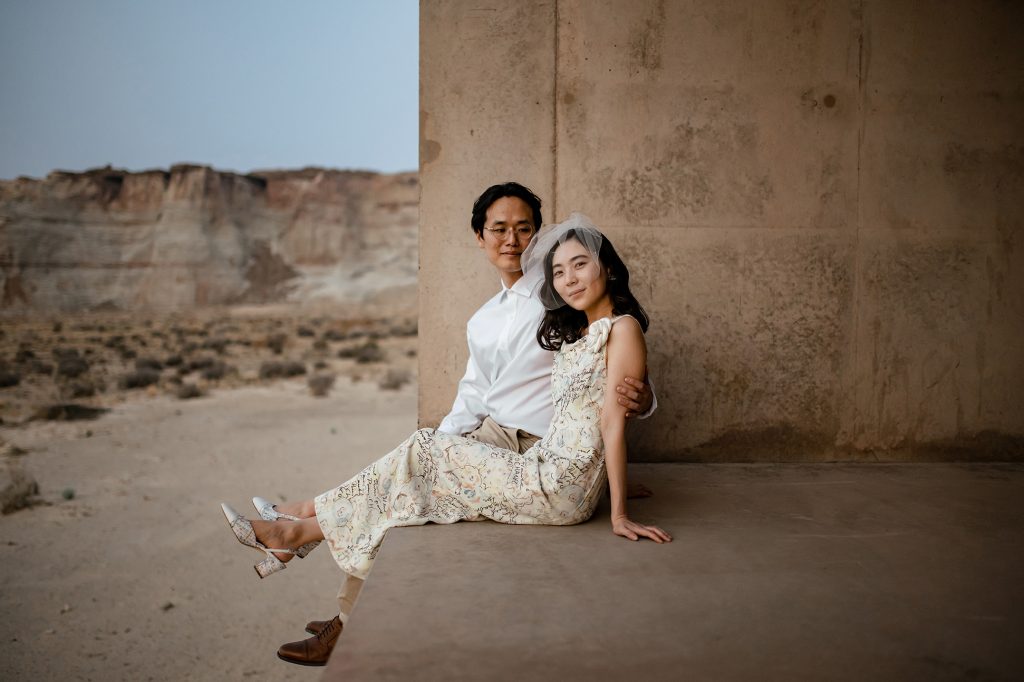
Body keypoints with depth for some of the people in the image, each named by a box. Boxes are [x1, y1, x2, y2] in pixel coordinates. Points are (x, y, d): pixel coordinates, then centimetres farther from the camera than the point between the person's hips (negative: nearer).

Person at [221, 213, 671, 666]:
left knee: (424, 457, -6)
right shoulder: (576, 331, 17)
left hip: (560, 489, -8)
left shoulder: (622, 327, -10)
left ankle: (299, 530, 6)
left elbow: (613, 421, -15)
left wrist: (619, 514, -15)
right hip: (545, 472, 8)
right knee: (424, 454, -2)